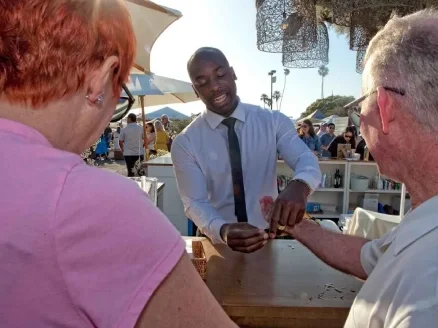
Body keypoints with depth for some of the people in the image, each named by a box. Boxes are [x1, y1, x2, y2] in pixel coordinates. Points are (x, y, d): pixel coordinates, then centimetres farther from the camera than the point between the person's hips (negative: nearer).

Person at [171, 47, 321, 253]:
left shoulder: (273, 121, -4)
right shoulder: (185, 143, -9)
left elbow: (307, 161, -15)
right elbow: (194, 202, -14)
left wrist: (299, 186, -37)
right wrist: (222, 230, -34)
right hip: (216, 244, 0)